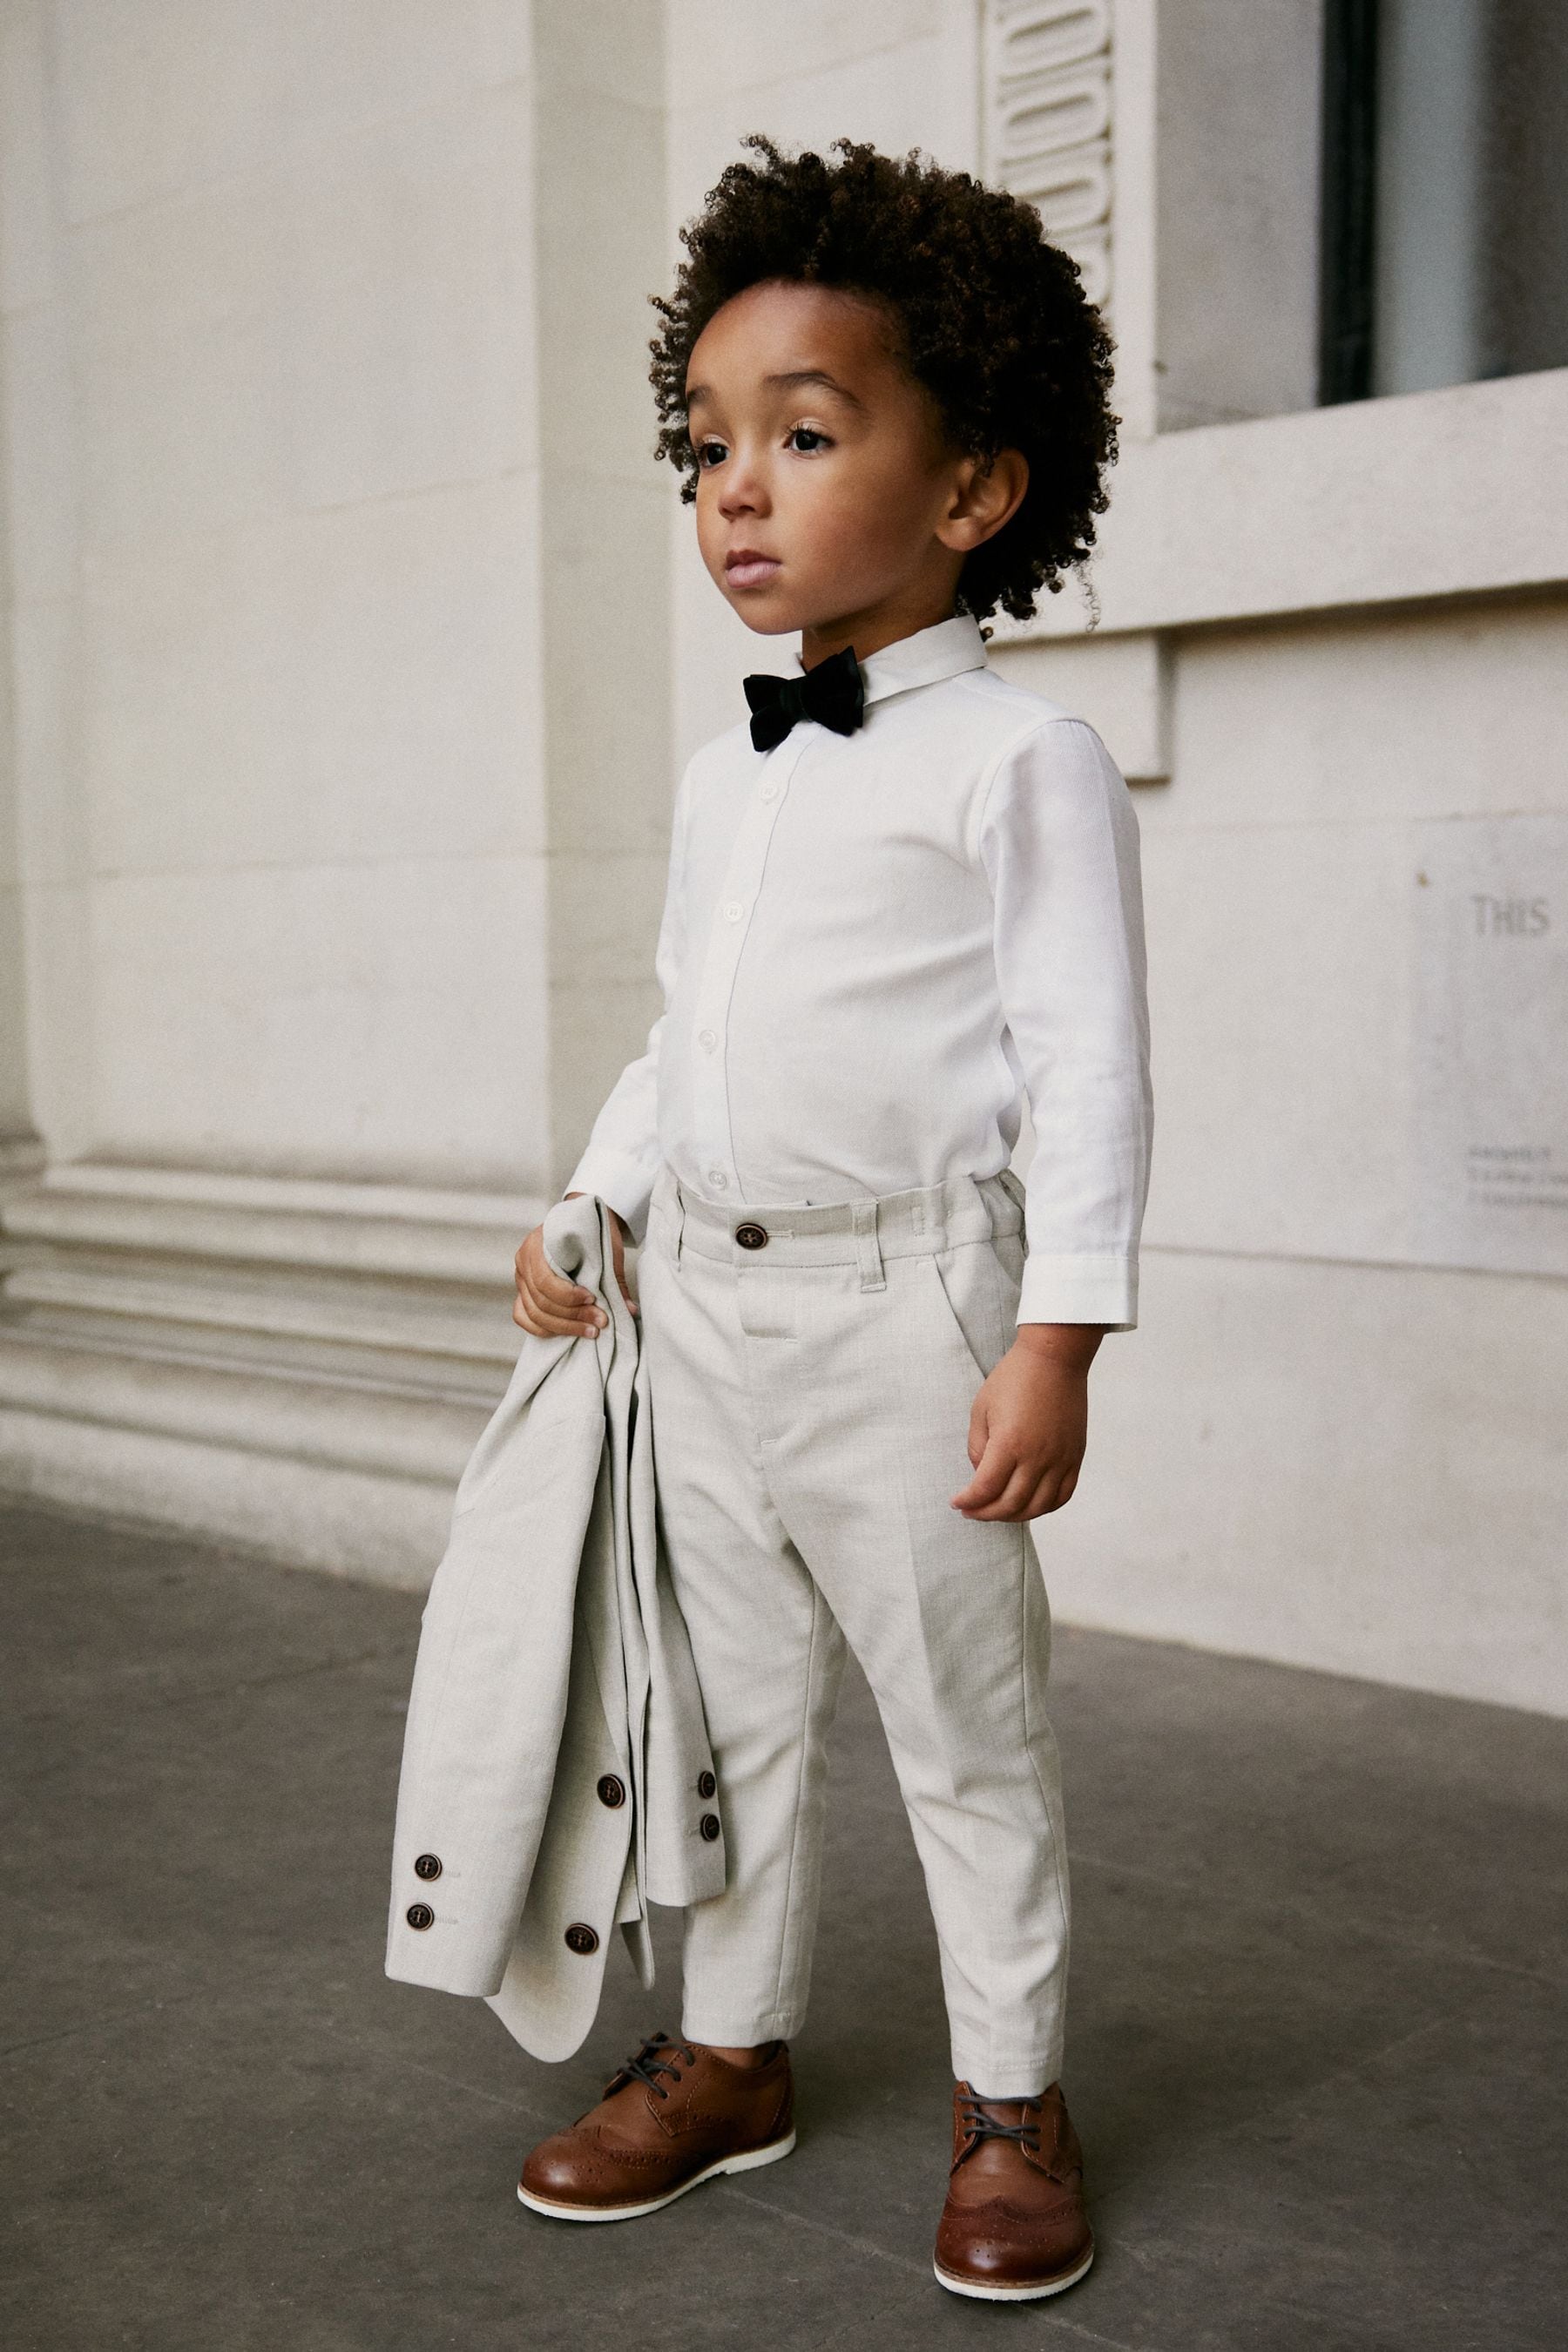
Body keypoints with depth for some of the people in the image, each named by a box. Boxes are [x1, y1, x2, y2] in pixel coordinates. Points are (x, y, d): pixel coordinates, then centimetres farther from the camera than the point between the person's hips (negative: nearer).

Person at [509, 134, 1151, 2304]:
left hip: (904, 1305, -6)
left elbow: (1088, 1059, -13)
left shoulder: (1019, 758, -9)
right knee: (739, 1707, 17)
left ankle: (1010, 2099, 24)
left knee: (966, 1721, 7)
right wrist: (588, 1207, 16)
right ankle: (732, 2052, 33)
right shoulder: (722, 779, 12)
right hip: (704, 1305, 7)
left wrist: (1059, 1334, -18)